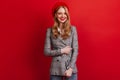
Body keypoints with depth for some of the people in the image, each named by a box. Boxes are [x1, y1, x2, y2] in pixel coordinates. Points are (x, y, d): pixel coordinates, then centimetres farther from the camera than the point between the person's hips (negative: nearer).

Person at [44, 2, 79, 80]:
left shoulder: (73, 29, 2)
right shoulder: (50, 31, 1)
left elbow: (75, 50, -2)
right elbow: (46, 52, 0)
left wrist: (70, 68, -10)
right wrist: (61, 51, -11)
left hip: (70, 69, 0)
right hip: (55, 70, 0)